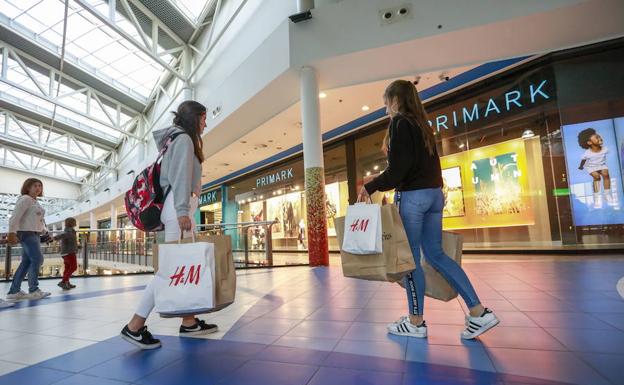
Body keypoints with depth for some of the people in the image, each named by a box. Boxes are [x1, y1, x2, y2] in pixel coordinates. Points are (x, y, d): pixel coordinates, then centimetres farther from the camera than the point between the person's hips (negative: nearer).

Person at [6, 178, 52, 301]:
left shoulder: (35, 202, 19)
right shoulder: (25, 199, -9)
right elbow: (15, 217, -18)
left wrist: (44, 230, 10)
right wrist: (12, 233, -24)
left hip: (35, 234, 9)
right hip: (27, 233, -9)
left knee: (26, 262, 9)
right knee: (37, 259, -10)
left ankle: (14, 291, 15)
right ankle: (33, 290, -3)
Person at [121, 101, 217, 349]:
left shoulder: (180, 140, 27)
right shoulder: (184, 138, -2)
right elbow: (181, 176, -15)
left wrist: (184, 210, 14)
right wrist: (182, 210, -23)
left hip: (179, 207, 10)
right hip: (179, 206, -10)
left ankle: (189, 322, 11)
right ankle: (135, 327, -9)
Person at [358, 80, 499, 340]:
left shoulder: (400, 123, -8)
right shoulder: (422, 124, 18)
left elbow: (397, 170, -16)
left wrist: (370, 187, -7)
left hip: (412, 196, -9)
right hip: (434, 194, 9)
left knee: (409, 259, 1)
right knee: (435, 254, 14)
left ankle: (416, 322, 14)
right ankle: (479, 312, 14)